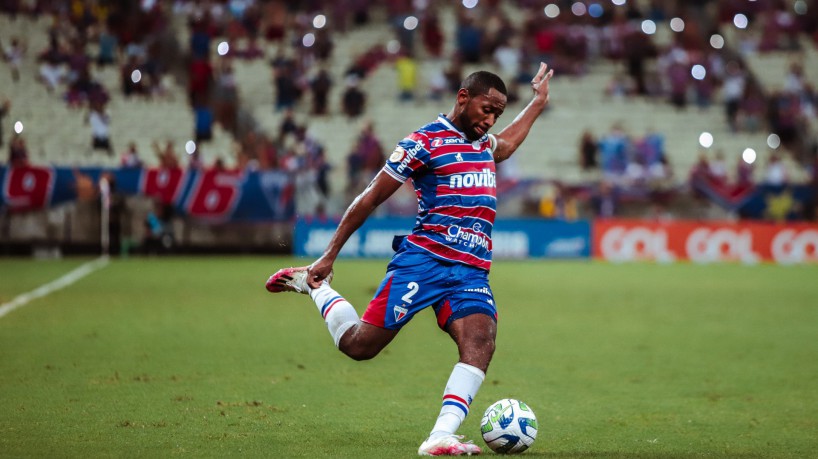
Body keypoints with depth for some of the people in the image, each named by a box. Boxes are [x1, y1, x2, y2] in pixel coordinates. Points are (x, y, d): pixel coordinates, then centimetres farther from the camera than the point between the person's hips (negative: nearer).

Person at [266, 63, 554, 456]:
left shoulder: (484, 144, 20)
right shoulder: (426, 142, -4)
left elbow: (504, 145, 49)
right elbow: (369, 199, -2)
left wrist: (538, 102, 51)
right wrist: (329, 256, -2)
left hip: (471, 274, 6)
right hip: (424, 261, -6)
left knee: (479, 342, -23)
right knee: (359, 345, -7)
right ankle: (311, 283, 21)